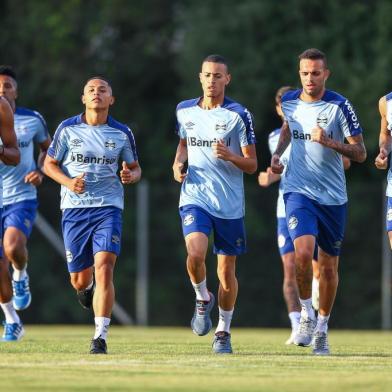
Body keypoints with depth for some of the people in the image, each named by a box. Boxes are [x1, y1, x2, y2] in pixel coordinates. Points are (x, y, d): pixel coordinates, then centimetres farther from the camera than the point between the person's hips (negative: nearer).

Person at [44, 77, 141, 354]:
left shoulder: (122, 133, 4)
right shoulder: (68, 129, 2)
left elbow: (135, 167, 15)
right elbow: (49, 164, 8)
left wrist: (131, 175, -10)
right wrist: (68, 182, -11)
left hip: (109, 208, -1)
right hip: (74, 208, 1)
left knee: (104, 268, -19)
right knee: (79, 279, 5)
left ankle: (101, 336, -17)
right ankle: (87, 287, 46)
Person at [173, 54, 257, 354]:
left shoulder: (239, 115, -4)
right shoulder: (184, 111, 6)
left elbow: (252, 165, -2)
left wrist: (230, 156, -22)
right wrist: (178, 164, 5)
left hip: (230, 204, -1)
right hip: (194, 197, 1)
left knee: (226, 271, 4)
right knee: (195, 254, -24)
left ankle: (224, 331, 22)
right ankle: (203, 299, 6)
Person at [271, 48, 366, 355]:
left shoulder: (340, 106, -8)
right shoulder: (289, 102, 3)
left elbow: (360, 153, -8)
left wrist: (329, 142, -23)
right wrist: (277, 154, 12)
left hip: (333, 197, -1)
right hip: (299, 191, 1)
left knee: (329, 266, 7)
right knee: (303, 252, -22)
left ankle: (321, 329, 24)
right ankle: (307, 315, -2)